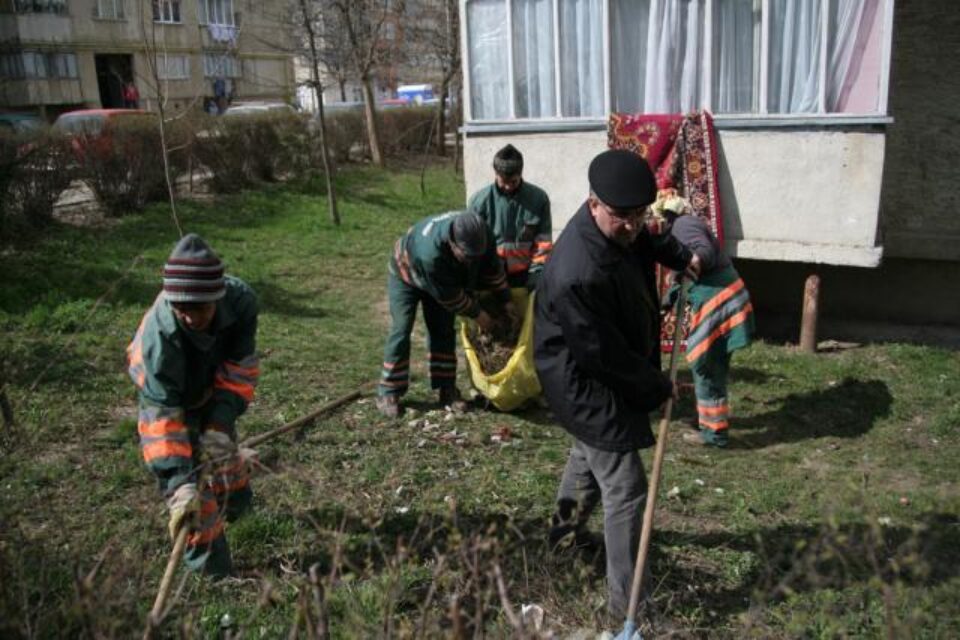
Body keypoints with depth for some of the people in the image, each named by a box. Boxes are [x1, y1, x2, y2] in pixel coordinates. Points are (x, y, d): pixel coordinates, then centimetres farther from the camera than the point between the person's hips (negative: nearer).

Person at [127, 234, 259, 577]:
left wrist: (220, 426, -34)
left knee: (222, 445, 27)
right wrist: (179, 483, -48)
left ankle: (233, 497, 60)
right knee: (193, 487, -8)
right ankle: (213, 573, 9)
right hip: (172, 398, -3)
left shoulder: (241, 300, -35)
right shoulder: (158, 336, -43)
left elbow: (239, 367, -25)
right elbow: (161, 414, -42)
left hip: (214, 386, 4)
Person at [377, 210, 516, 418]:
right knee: (401, 330, -12)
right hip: (405, 275, -5)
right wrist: (477, 314, -21)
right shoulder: (429, 252, -47)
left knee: (443, 330, 0)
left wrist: (505, 301, -4)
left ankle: (447, 389, 7)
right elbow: (449, 295, -33)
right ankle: (388, 393, -5)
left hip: (444, 278, 6)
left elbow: (492, 268, -9)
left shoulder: (479, 235, -29)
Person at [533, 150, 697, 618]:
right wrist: (657, 388, -15)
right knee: (625, 489, -4)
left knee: (588, 455, 29)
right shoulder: (577, 275, -37)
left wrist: (680, 256, 6)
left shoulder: (621, 229, -8)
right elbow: (604, 355, -27)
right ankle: (626, 601, 10)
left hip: (600, 375, 10)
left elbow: (646, 243, 20)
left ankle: (566, 531, 54)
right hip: (587, 385, -10)